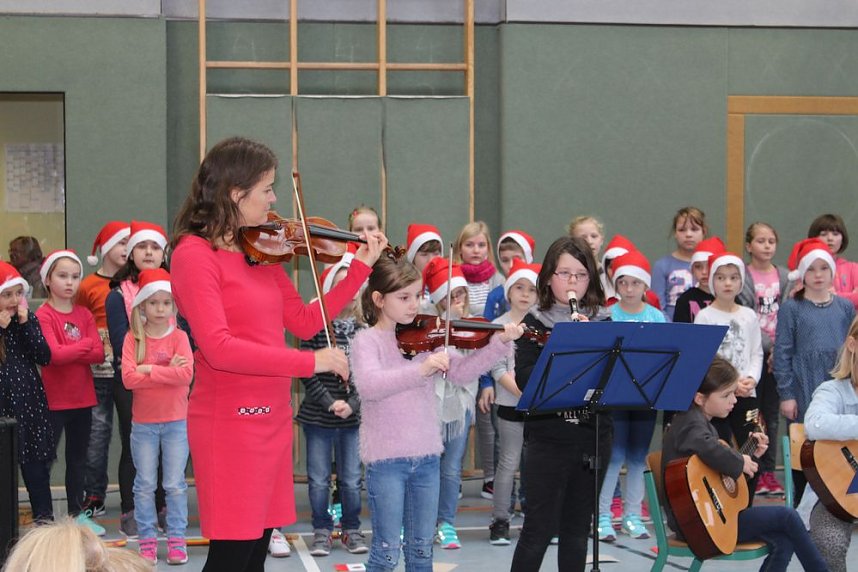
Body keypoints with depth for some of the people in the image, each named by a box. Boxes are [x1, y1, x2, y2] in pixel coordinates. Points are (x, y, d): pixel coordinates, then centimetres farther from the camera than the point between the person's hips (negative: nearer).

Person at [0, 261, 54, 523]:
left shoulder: (28, 319, 5)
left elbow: (44, 357, -4)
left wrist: (25, 324, -11)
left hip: (30, 403, 3)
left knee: (36, 466, 6)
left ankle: (44, 518, 13)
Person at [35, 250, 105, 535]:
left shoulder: (84, 315, 7)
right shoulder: (43, 315, -9)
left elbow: (99, 354, -3)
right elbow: (53, 353, -22)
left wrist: (68, 353, -16)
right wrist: (85, 346, -11)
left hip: (83, 398, 6)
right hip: (54, 400, -6)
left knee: (78, 458, 15)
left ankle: (78, 513, 25)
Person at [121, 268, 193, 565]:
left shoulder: (179, 337, -5)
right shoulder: (133, 338, -3)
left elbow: (186, 374, -20)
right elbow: (128, 378, -15)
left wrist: (149, 369, -19)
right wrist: (167, 372, -17)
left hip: (176, 422, -1)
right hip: (143, 423, 1)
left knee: (175, 485, 5)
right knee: (145, 485, 8)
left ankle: (177, 539, 14)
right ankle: (147, 540, 16)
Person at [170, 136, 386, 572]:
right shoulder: (195, 253, -13)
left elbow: (304, 322, 13)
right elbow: (218, 348, -23)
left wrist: (360, 268, 9)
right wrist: (310, 363, -22)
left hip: (272, 417, 8)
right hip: (230, 422, -8)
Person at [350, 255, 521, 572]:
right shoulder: (367, 340, -8)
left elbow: (461, 371, 3)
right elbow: (369, 385, -26)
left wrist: (499, 344, -10)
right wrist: (420, 370, -38)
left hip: (427, 455, 5)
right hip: (386, 458, -5)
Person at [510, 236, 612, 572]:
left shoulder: (602, 323, 8)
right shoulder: (535, 323, 0)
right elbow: (524, 379, -11)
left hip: (592, 437, 3)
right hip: (547, 438, -3)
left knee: (578, 529, 10)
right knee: (539, 529, -2)